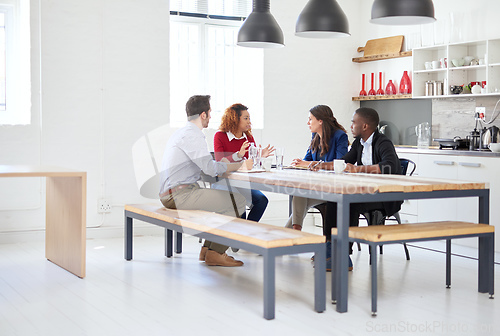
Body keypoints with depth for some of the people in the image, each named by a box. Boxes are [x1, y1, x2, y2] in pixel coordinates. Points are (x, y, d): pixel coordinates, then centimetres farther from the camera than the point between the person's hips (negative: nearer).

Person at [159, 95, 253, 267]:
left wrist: (236, 162, 16)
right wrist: (241, 165, -9)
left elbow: (205, 163, 21)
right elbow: (210, 168, -21)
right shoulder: (192, 135, -14)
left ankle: (207, 248, 16)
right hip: (179, 196, -11)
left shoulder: (182, 132, 20)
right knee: (238, 201, -12)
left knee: (223, 199, 20)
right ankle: (215, 253, -6)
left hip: (171, 193, 11)